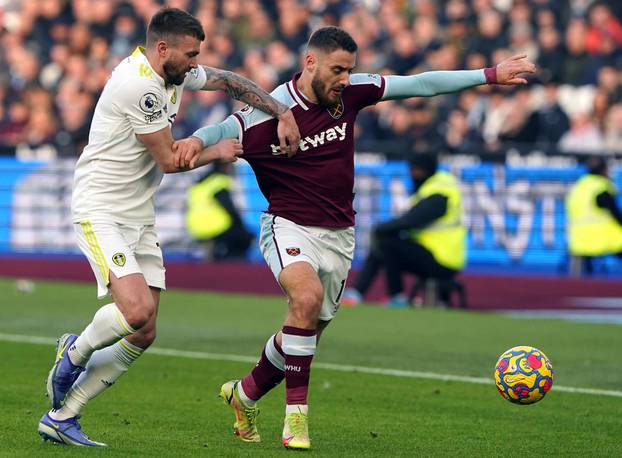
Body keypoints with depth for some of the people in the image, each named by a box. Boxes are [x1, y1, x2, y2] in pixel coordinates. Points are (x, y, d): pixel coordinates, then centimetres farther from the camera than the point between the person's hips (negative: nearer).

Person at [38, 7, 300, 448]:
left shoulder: (177, 72, 7)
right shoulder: (139, 84, -21)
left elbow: (227, 81, 23)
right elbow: (170, 160, -14)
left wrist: (283, 113, 13)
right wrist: (218, 151, 3)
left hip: (140, 218, 9)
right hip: (101, 211, -9)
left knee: (143, 335, 1)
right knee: (137, 310, -28)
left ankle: (61, 417, 9)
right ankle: (76, 352, 4)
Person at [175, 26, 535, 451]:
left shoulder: (350, 93, -4)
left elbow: (419, 84, 2)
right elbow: (222, 132, -20)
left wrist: (490, 75, 3)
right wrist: (196, 141, -46)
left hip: (338, 236, 5)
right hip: (289, 228, -5)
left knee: (308, 330, 11)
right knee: (307, 295, -33)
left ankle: (246, 393, 39)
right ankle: (296, 411, -22)